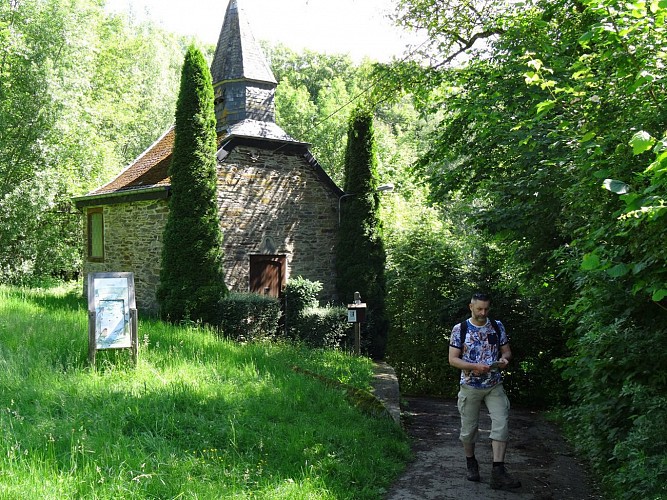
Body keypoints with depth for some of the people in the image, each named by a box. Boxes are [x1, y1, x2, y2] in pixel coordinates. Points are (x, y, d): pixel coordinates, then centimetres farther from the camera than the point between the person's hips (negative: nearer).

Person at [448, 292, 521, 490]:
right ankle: (471, 463, 31)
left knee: (502, 423, -12)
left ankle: (498, 472, -11)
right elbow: (453, 359, -7)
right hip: (470, 386, -2)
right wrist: (474, 366, -22)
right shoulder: (459, 329, -6)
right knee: (469, 428, 7)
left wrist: (505, 359, -15)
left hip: (494, 385, 2)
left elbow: (507, 351, 9)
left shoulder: (497, 326, 2)